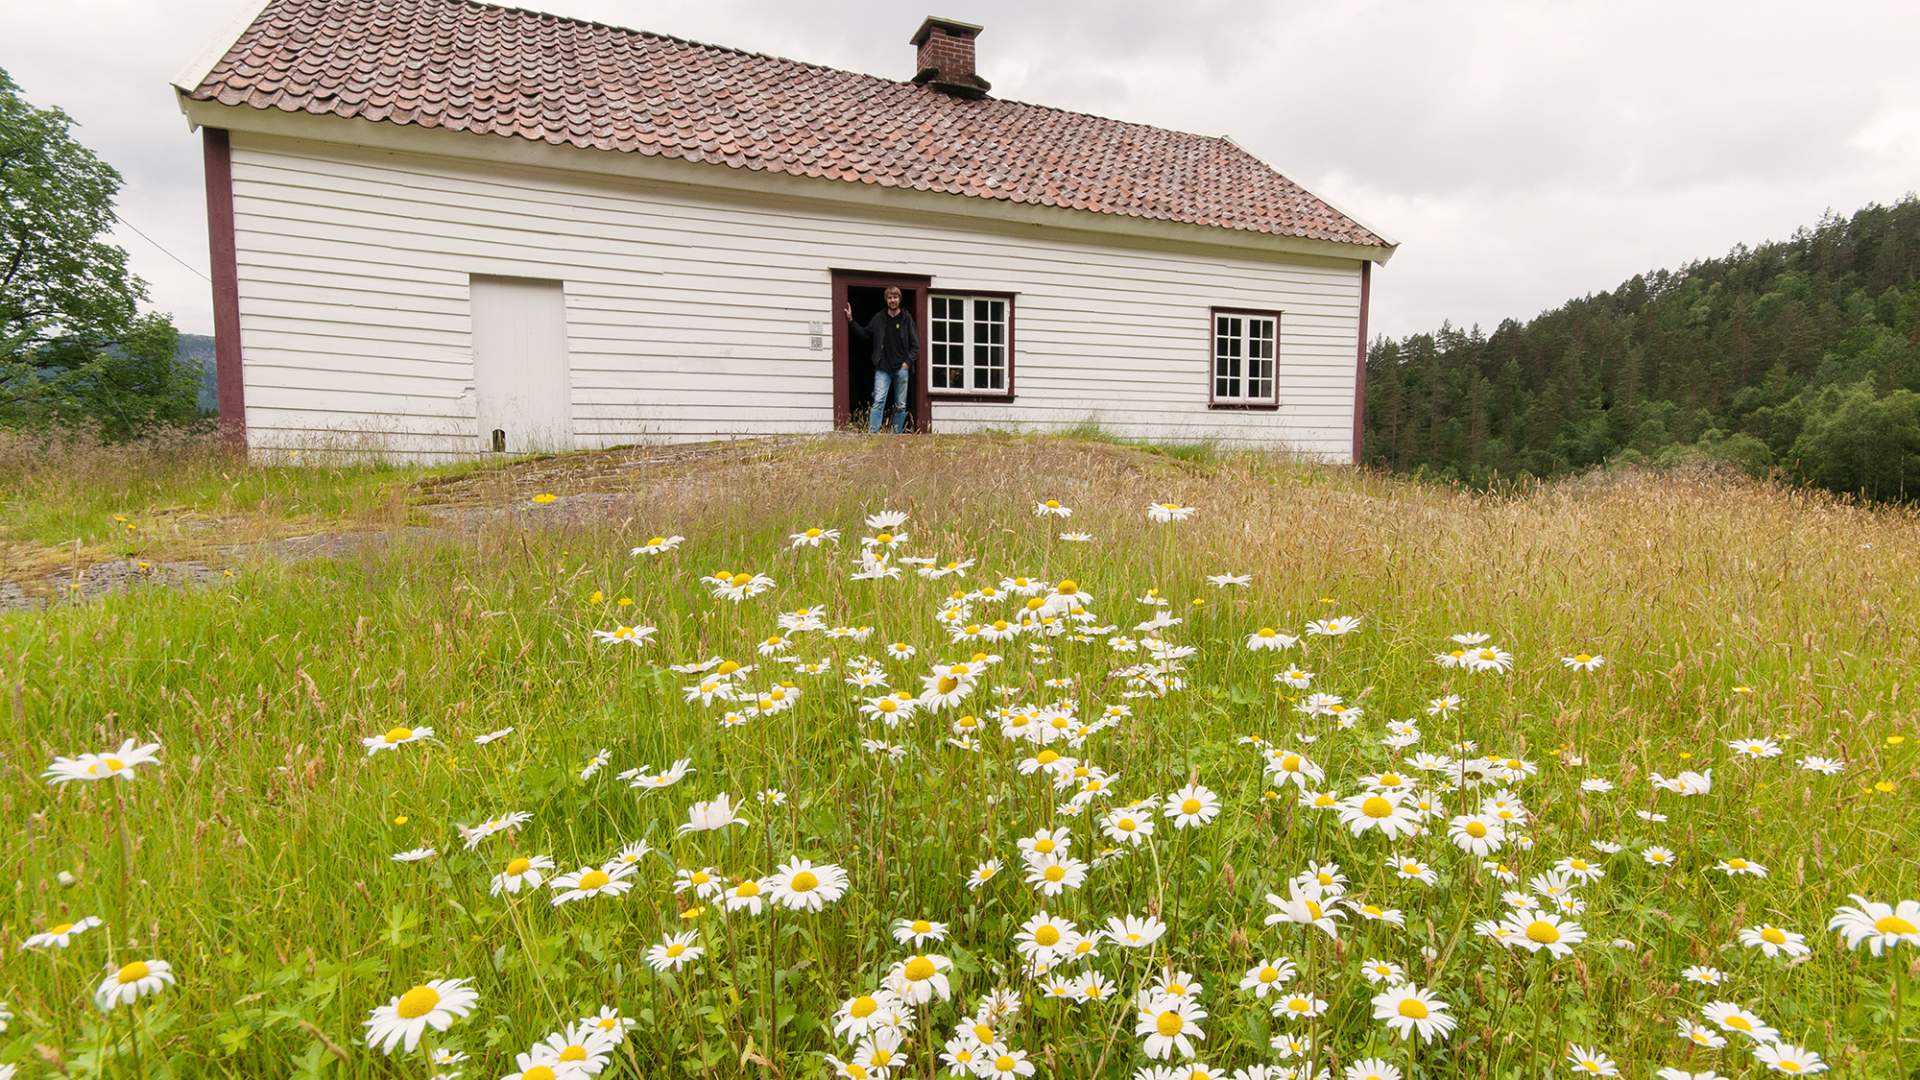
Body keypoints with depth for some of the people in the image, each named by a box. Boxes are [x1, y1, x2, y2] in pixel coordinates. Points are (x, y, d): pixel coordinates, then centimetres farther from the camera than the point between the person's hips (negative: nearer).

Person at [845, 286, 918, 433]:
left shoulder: (907, 318, 4)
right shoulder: (878, 318, 8)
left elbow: (915, 345, 4)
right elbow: (864, 335, 15)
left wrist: (908, 362, -6)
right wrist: (851, 321, 7)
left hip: (901, 368, 0)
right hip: (883, 368, 0)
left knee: (900, 406, 6)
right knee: (878, 401, -13)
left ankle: (897, 434, 14)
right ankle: (872, 433, -16)